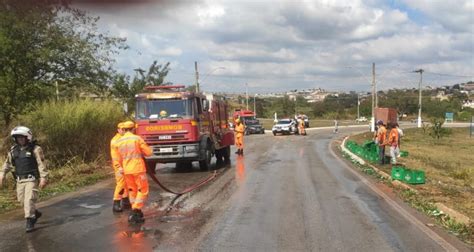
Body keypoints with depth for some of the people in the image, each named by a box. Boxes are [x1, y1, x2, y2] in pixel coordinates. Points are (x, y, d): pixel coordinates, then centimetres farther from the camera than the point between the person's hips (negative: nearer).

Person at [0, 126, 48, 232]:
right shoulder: (13, 150, 8)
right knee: (22, 201, 10)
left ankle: (30, 222, -4)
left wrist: (43, 178, -17)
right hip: (20, 180, 6)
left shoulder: (35, 149, -9)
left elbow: (41, 164, -12)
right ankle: (35, 213, 32)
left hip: (32, 179, -6)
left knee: (29, 200, -12)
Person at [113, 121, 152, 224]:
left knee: (132, 190, 18)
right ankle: (135, 211, -7)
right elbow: (149, 152, -6)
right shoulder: (137, 139, -8)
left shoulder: (118, 142, 4)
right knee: (143, 190, 3)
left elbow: (118, 158, 11)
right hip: (138, 168, -5)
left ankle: (136, 212, 22)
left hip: (127, 170, 5)